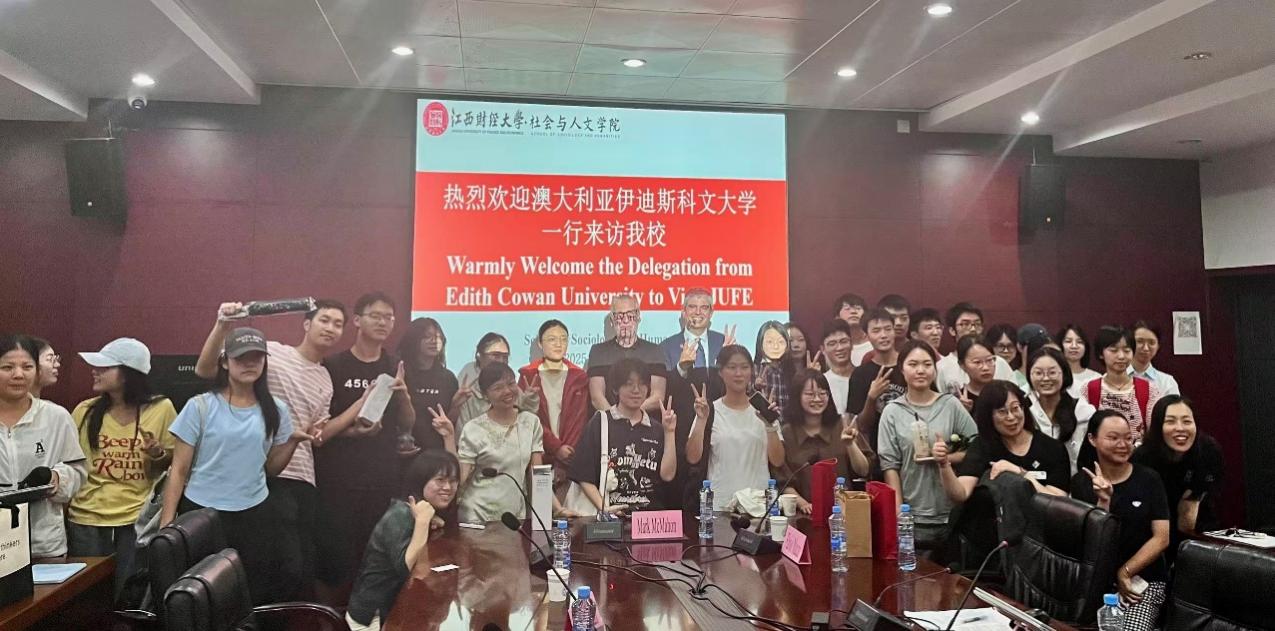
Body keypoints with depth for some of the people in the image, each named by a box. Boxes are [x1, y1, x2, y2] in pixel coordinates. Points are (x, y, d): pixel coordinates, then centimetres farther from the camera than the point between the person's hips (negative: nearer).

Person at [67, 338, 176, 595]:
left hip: (137, 517, -2)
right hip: (87, 517, 2)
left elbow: (174, 461, 5)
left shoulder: (161, 408, -6)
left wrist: (158, 455, -16)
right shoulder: (85, 411, 1)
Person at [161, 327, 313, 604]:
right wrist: (166, 525, -8)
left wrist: (293, 441, -7)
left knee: (259, 593, 6)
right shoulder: (200, 407, -5)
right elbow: (178, 471, -3)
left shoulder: (276, 411, 3)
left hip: (254, 515, 2)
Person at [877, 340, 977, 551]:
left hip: (952, 513, 1)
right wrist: (898, 513, -6)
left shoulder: (951, 405, 3)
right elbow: (889, 464, -1)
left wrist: (945, 457, -12)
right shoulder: (892, 412, 1)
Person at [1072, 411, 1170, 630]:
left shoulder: (1149, 479, 1)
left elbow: (1161, 538, -3)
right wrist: (1103, 502, -19)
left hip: (1145, 578, -1)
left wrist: (1125, 572, -9)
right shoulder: (1081, 482, 2)